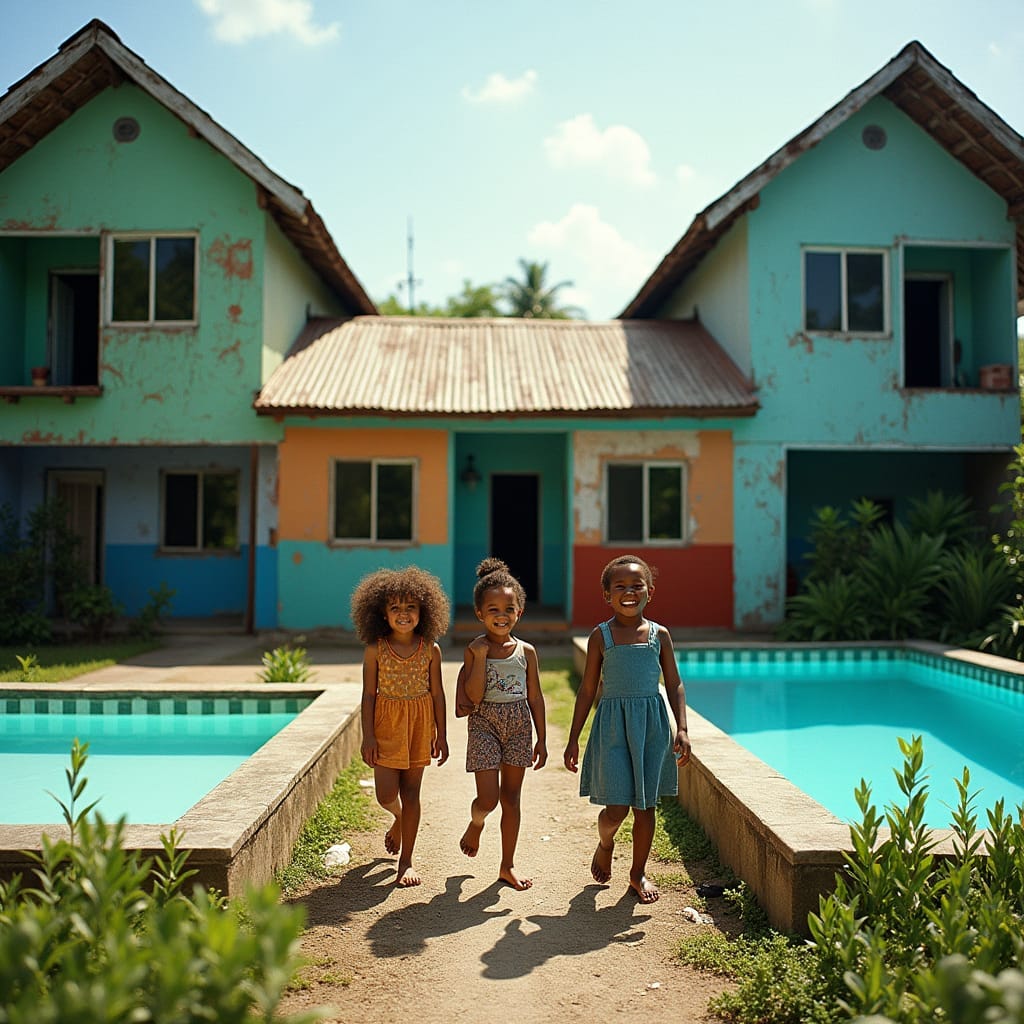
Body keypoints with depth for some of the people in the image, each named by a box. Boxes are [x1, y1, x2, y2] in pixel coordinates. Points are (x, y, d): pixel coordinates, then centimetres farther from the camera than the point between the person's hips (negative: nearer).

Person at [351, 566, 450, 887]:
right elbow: (369, 694, -4)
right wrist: (368, 736, -7)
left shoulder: (430, 649, -3)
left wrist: (441, 735, 1)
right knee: (386, 794, -2)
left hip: (420, 723, 1)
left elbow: (437, 693, 2)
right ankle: (399, 819, 36)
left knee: (411, 792, 6)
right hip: (386, 722, -1)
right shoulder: (375, 649, -6)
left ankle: (406, 861, 18)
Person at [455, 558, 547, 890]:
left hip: (519, 725, 3)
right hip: (485, 724, -2)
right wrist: (481, 656, -20)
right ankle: (475, 825, 29)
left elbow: (535, 697, 6)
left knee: (511, 797, 10)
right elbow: (474, 697, -15)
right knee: (488, 799, -8)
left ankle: (508, 865, 21)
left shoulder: (526, 651, 1)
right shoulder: (475, 650, -6)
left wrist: (541, 740, 6)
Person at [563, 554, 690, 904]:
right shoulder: (601, 635, 0)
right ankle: (605, 844, 29)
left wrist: (681, 729, -4)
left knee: (645, 804, 9)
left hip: (651, 724, 2)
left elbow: (674, 684, 7)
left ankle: (638, 872, 29)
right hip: (612, 723, -2)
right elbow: (587, 690, 4)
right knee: (616, 807, -6)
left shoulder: (659, 635, 3)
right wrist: (573, 739, 4)